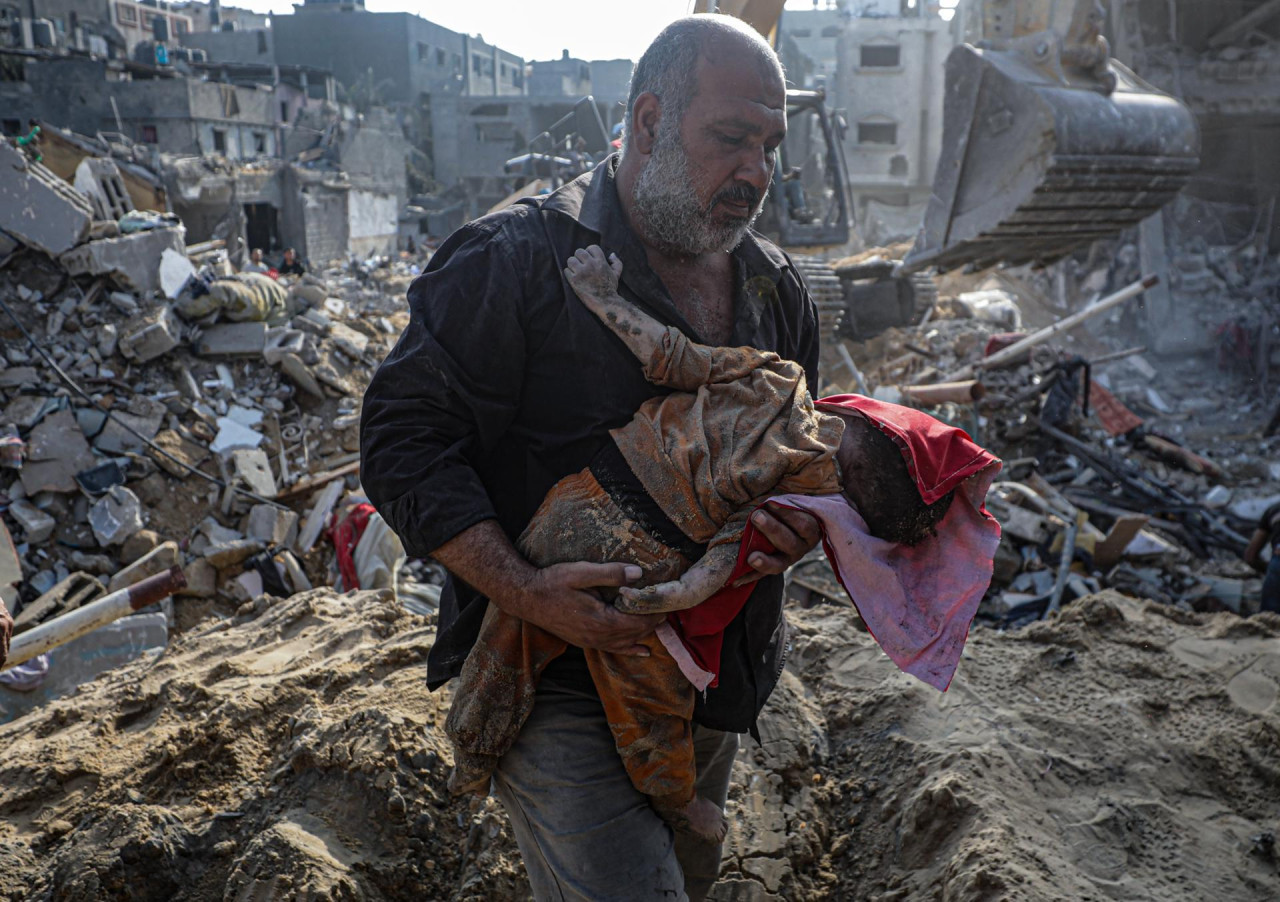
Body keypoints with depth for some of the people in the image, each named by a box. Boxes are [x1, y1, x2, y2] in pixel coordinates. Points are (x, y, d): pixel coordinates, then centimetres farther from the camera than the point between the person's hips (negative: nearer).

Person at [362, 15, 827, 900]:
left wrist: (807, 522, -10)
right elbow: (402, 438, -17)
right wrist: (525, 593, -27)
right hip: (556, 681, -6)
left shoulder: (778, 290, 4)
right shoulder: (516, 262, -16)